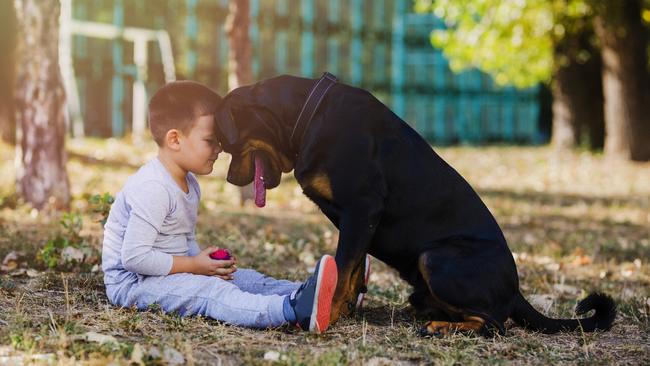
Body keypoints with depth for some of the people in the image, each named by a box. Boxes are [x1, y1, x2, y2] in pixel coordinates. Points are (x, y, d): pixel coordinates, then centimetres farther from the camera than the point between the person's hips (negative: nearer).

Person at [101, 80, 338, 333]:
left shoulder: (189, 184, 12)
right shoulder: (152, 189, -22)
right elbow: (134, 257, -26)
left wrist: (204, 261, -1)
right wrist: (193, 266, -18)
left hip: (175, 273, 11)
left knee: (247, 278, -1)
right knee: (211, 292, -31)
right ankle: (294, 310, -51)